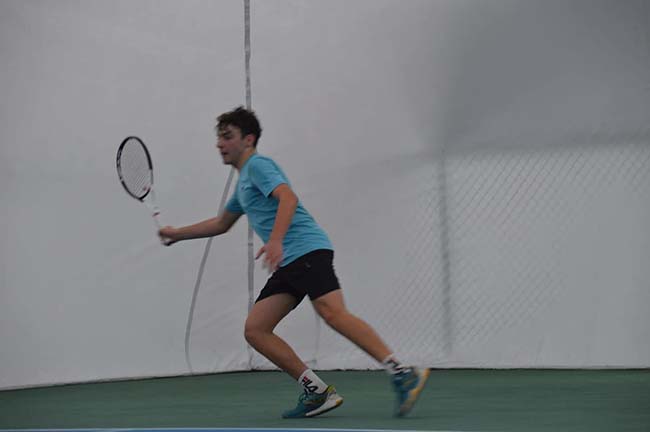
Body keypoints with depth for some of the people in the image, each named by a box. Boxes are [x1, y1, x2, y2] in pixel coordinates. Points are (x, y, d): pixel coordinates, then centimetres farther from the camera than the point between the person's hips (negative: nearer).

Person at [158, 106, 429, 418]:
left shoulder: (258, 165, 1)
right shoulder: (243, 181, 30)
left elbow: (288, 197, -18)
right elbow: (221, 223, 45)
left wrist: (275, 240, -31)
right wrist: (177, 234, 44)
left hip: (307, 250, -9)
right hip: (286, 265, 9)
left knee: (334, 314, -26)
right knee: (254, 330, -1)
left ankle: (403, 375, -27)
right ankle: (318, 393, -4)